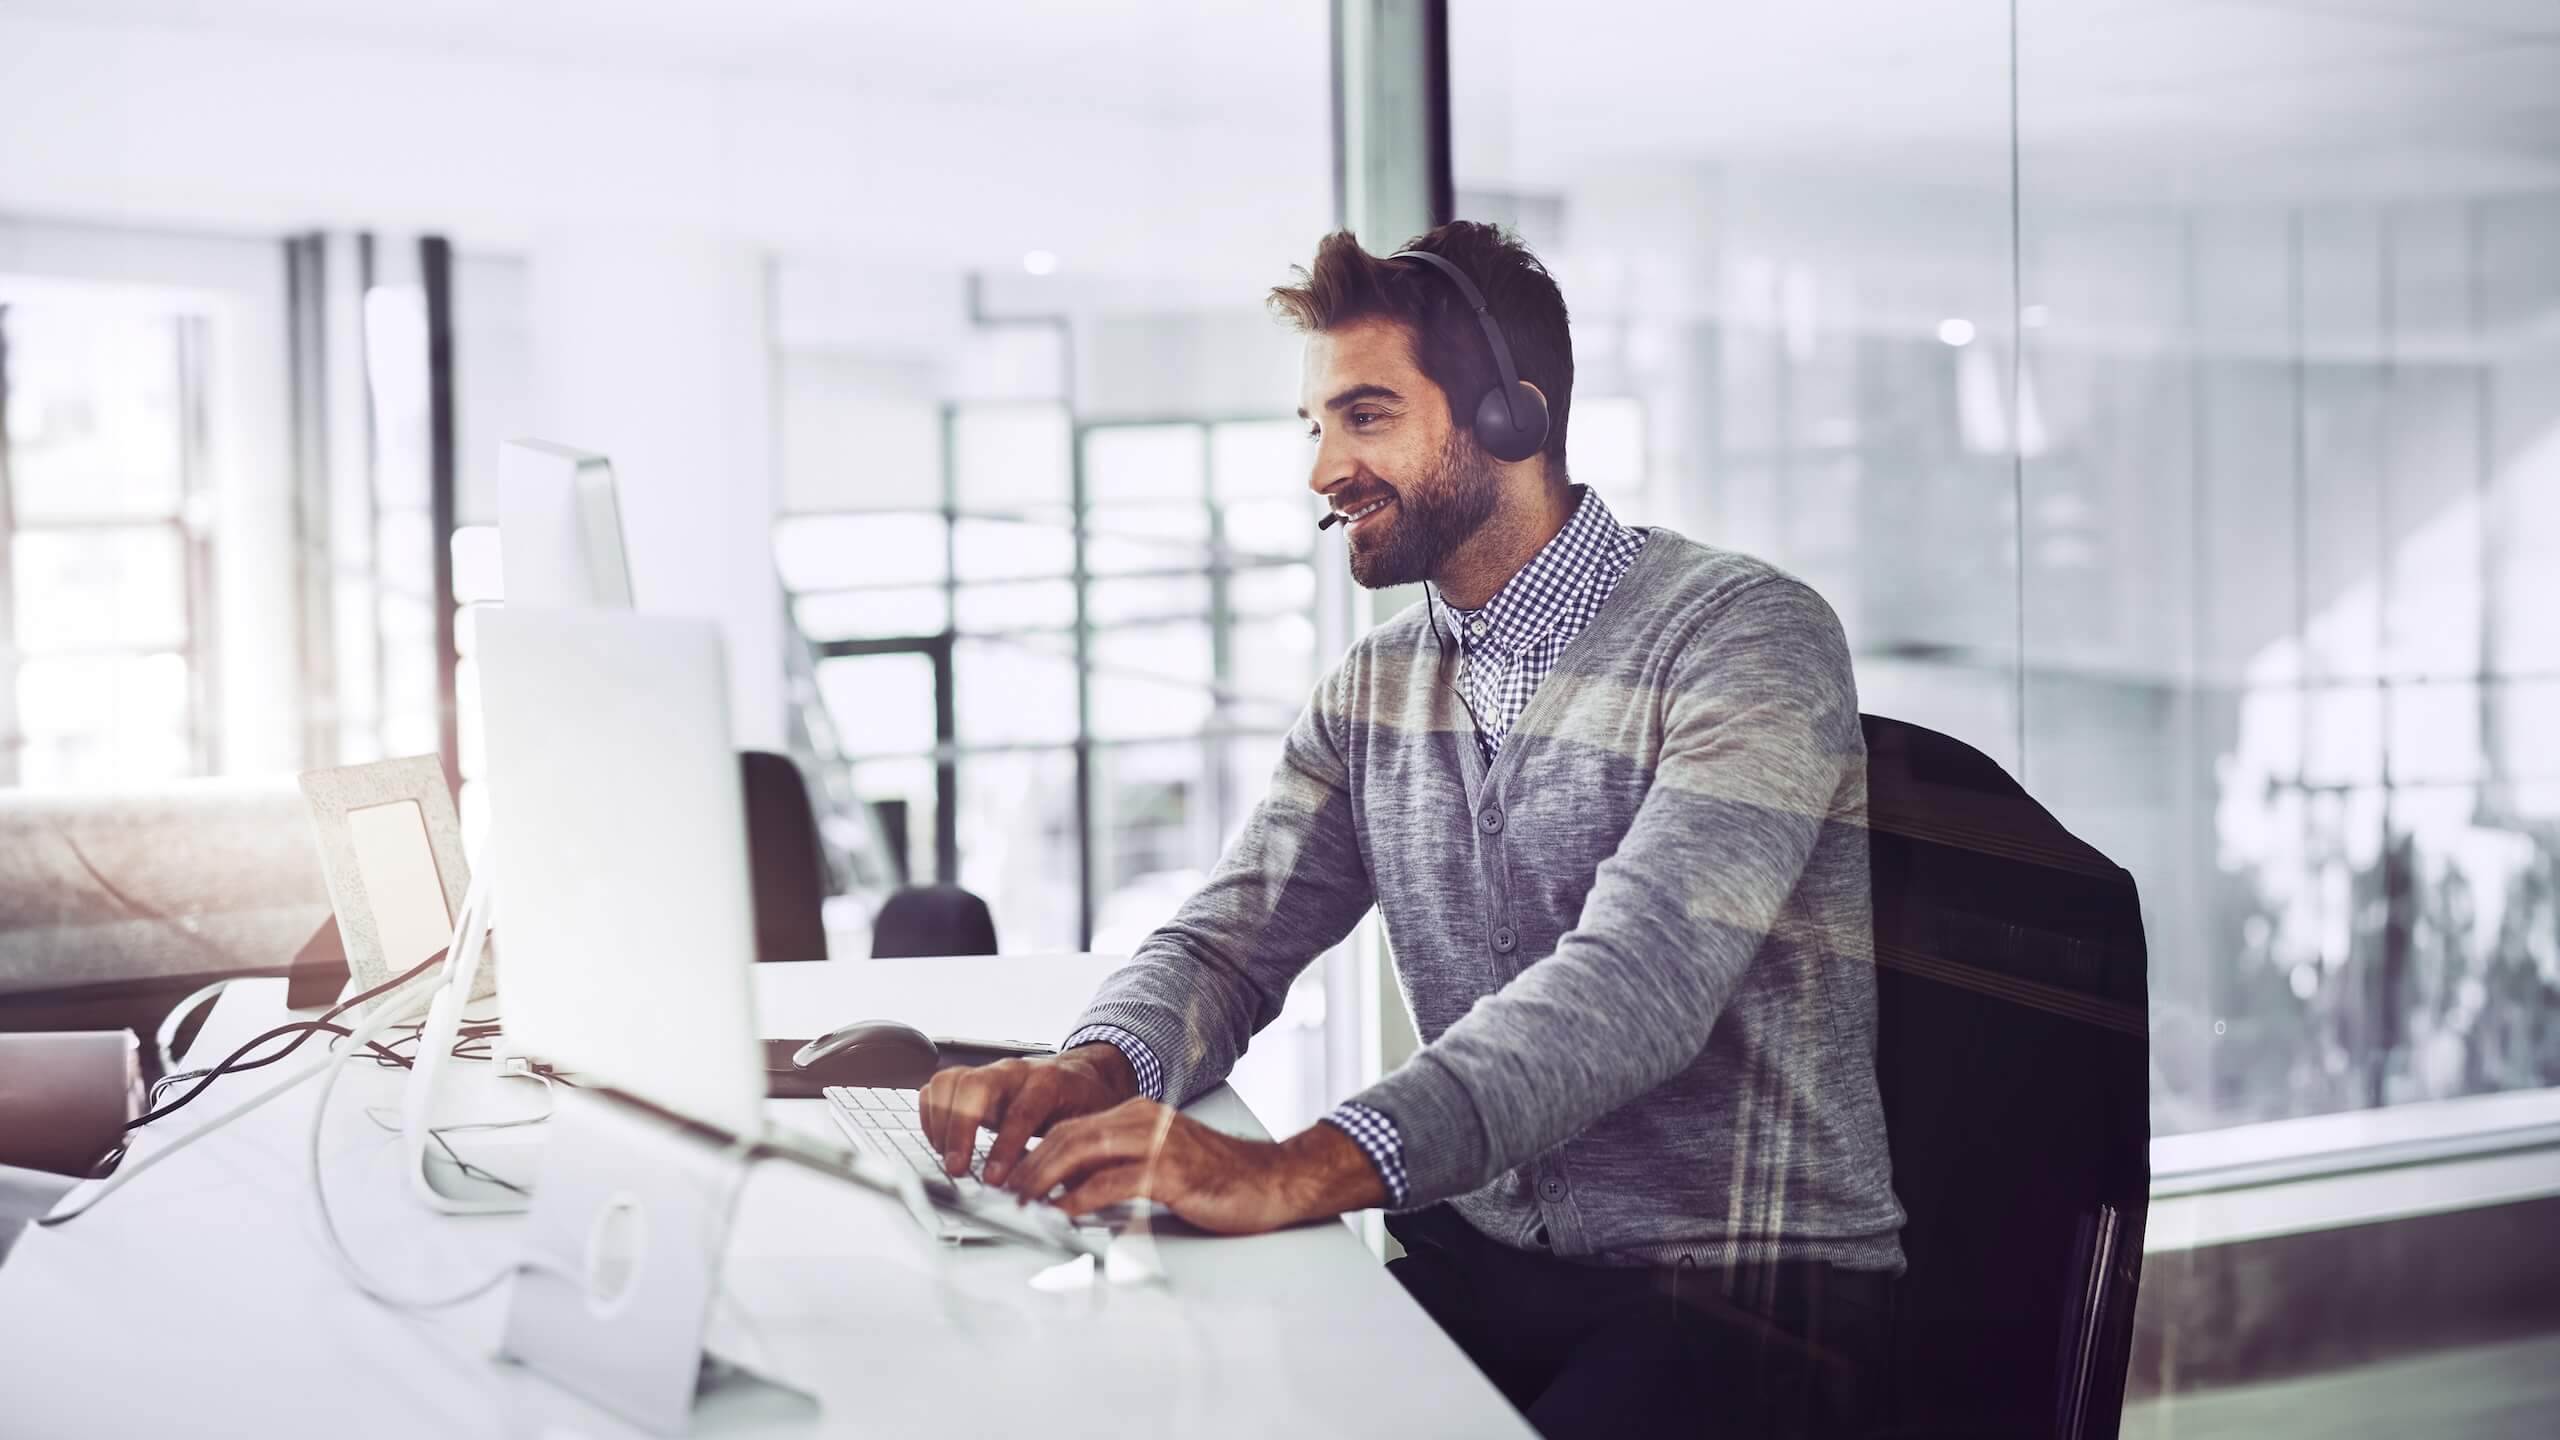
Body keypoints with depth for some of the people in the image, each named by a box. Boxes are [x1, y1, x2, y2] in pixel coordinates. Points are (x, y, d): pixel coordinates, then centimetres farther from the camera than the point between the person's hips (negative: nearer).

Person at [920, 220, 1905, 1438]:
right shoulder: (1373, 688, 12)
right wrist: (1095, 1069, -21)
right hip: (1476, 1257, 6)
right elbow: (1230, 940, 6)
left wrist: (1300, 1172, -40)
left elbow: (1633, 986, -27)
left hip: (1738, 1288, -6)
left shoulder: (1747, 641, -13)